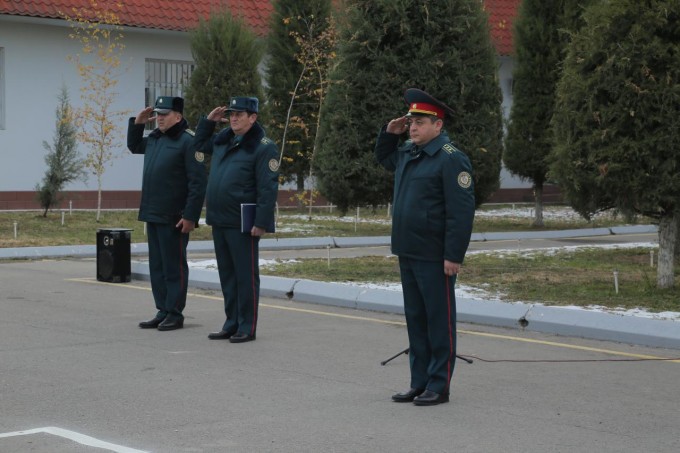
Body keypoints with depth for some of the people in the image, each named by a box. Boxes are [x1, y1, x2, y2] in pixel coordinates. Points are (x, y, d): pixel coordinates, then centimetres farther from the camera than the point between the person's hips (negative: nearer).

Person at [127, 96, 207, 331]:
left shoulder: (188, 141, -13)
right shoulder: (155, 138, 13)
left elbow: (198, 182, -18)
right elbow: (134, 146, 35)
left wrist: (190, 216, -21)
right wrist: (137, 123, 16)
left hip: (174, 218, -8)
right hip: (152, 215, 9)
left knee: (174, 266, -1)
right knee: (157, 265, 13)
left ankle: (175, 314, 6)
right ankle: (162, 311, 21)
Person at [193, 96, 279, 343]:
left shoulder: (263, 147, -11)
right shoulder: (223, 140, 13)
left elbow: (268, 188, -16)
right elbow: (199, 144, 33)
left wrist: (261, 222, -20)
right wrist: (208, 121, 18)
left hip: (242, 224, -8)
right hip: (219, 221, 8)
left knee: (246, 276, -1)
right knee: (227, 274, 13)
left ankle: (247, 328, 5)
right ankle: (232, 324, 22)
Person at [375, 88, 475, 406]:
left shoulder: (451, 159, -13)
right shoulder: (408, 153, 14)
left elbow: (461, 211, -18)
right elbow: (384, 158, 37)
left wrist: (453, 256, -21)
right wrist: (389, 133, 17)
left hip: (435, 258, -9)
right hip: (408, 254, 9)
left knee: (439, 320, 0)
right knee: (415, 319, 13)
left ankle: (439, 386, 6)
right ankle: (419, 383, 21)